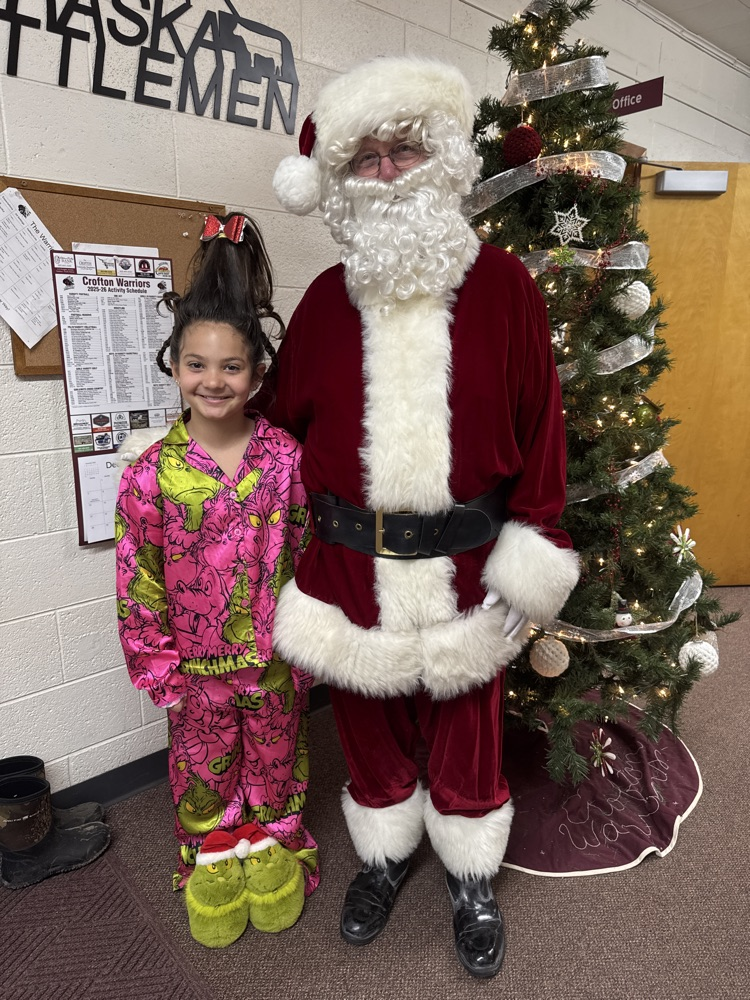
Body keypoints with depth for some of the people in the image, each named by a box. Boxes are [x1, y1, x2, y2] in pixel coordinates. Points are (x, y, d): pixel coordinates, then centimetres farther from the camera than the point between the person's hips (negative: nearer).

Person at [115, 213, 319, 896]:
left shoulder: (286, 456, -11)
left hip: (278, 660, 1)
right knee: (203, 770, 22)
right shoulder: (152, 473, -13)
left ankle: (282, 848, 51)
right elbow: (137, 582, -7)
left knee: (278, 762, 23)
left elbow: (309, 554, -4)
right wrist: (159, 669, -4)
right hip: (198, 668, 0)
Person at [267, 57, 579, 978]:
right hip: (350, 563, 2)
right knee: (369, 724, 19)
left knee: (466, 728, 16)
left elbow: (539, 426, -3)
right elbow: (286, 428, 7)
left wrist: (527, 565, -6)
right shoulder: (326, 299, 3)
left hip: (461, 564, -1)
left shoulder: (501, 285, -3)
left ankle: (471, 881, 45)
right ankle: (384, 857, 49)